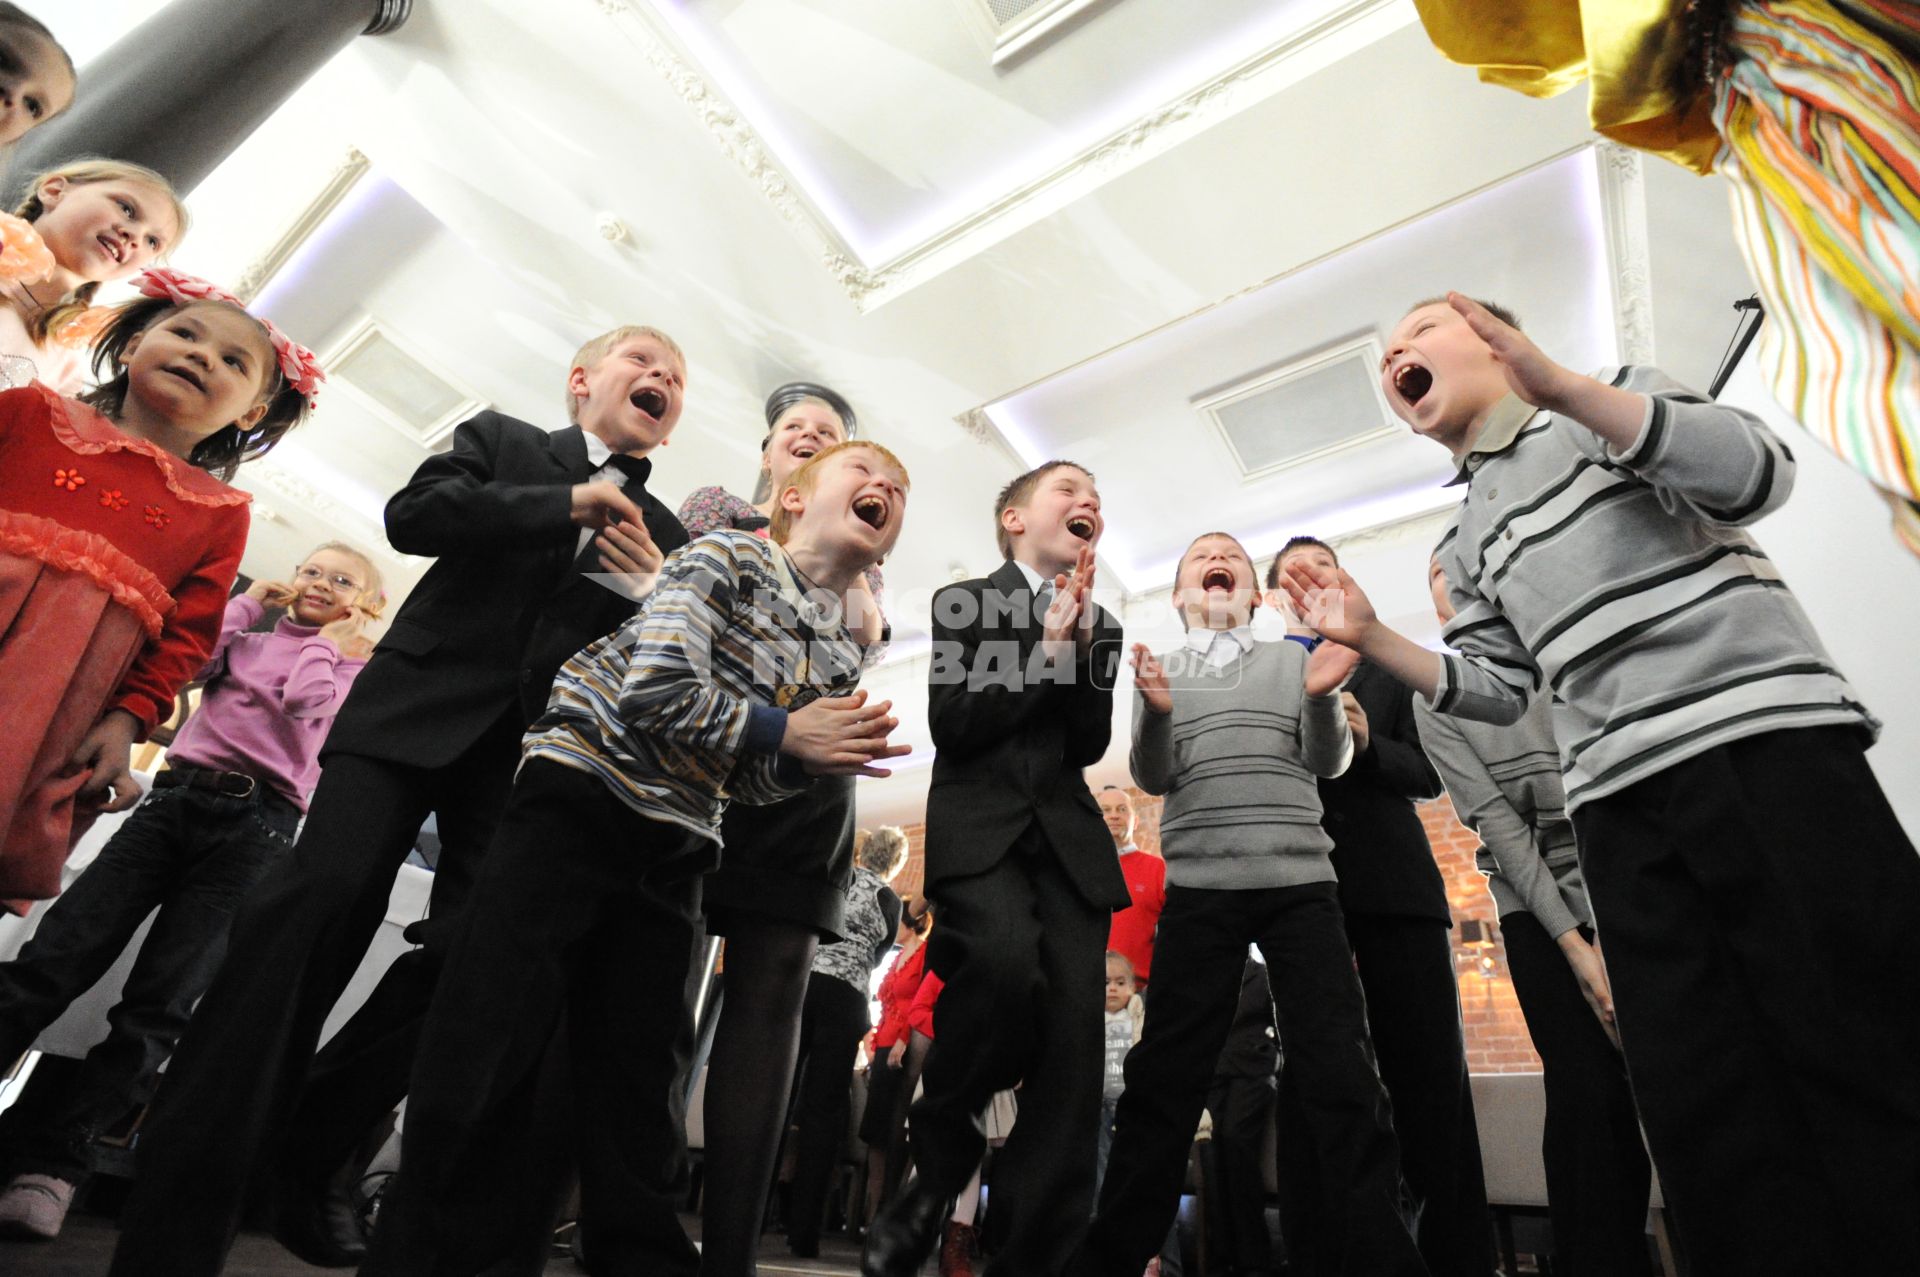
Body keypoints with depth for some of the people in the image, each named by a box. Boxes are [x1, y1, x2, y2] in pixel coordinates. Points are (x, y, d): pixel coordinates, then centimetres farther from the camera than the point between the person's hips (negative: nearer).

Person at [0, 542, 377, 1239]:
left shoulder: (354, 670, 13)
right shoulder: (246, 640, 23)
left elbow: (305, 701, -7)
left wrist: (328, 641, 8)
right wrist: (249, 601, 12)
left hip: (256, 824, -3)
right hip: (175, 797, 3)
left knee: (157, 1005, -6)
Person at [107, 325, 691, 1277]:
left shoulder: (665, 534, 16)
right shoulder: (501, 440, 11)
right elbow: (413, 513, -7)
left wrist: (656, 587, -9)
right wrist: (567, 504, -9)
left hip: (534, 751, 3)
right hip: (420, 705, -2)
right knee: (324, 895, -17)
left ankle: (301, 1169, 18)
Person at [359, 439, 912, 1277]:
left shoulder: (852, 653, 8)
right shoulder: (727, 555, -7)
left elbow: (751, 782, 7)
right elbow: (656, 687, -20)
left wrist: (816, 759, -13)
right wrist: (783, 733, -14)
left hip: (673, 853, 6)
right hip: (579, 800, -5)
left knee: (629, 1090, 8)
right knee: (483, 1065, -5)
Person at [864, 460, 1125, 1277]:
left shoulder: (1099, 625, 20)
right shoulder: (962, 603, 8)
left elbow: (1090, 744, 8)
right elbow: (950, 726, -5)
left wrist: (1081, 643, -5)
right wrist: (1045, 647, -5)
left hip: (1068, 835, 4)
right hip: (977, 826, -4)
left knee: (1074, 1043, -8)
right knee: (1008, 962, -31)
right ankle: (941, 1148, -2)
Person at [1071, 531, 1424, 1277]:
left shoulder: (1292, 658, 14)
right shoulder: (1160, 669, 12)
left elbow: (1328, 762, 3)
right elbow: (1153, 778, 0)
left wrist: (1321, 697, -17)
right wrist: (1154, 709, -20)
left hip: (1301, 882, 1)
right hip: (1200, 887, -1)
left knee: (1341, 1075, -3)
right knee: (1165, 1076, 0)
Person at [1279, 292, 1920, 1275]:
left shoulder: (1616, 399, 9)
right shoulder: (1466, 541, 21)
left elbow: (1759, 475, -9)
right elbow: (1501, 690, 16)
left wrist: (1561, 386, -21)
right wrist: (1372, 641, 2)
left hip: (1769, 737, -4)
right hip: (1620, 805, 5)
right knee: (1701, 1102, 2)